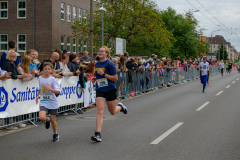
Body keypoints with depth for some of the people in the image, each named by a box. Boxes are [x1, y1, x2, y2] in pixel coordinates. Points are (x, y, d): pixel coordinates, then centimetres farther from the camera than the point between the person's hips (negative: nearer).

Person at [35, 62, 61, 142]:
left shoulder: (53, 79, -9)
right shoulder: (40, 78, 4)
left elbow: (57, 91, -17)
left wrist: (50, 89, -33)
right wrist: (38, 95, 12)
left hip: (52, 102, -2)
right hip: (43, 102, 2)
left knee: (53, 120, 5)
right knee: (41, 117, -21)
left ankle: (55, 134, 30)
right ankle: (47, 119, 16)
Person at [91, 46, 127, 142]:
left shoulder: (110, 64, -11)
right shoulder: (97, 64, 9)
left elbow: (115, 78, -14)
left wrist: (103, 74, -21)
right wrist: (95, 78, 4)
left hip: (110, 90, -4)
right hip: (100, 90, 4)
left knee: (112, 112, 11)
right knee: (100, 110, -13)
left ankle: (120, 107, 48)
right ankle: (97, 134, -18)